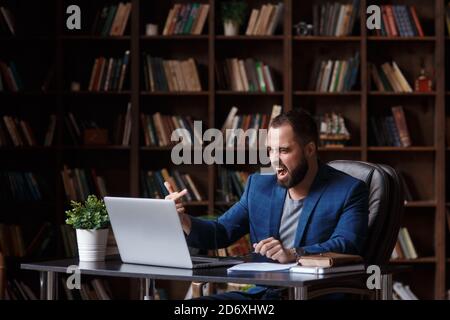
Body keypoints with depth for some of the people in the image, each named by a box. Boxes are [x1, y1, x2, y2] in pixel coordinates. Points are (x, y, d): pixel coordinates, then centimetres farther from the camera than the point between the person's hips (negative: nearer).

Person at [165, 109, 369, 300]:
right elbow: (221, 233, 19)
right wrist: (182, 219, -2)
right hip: (261, 292, 6)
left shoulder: (348, 191, -2)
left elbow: (346, 246, -16)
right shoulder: (259, 186, 17)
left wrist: (293, 254, -32)